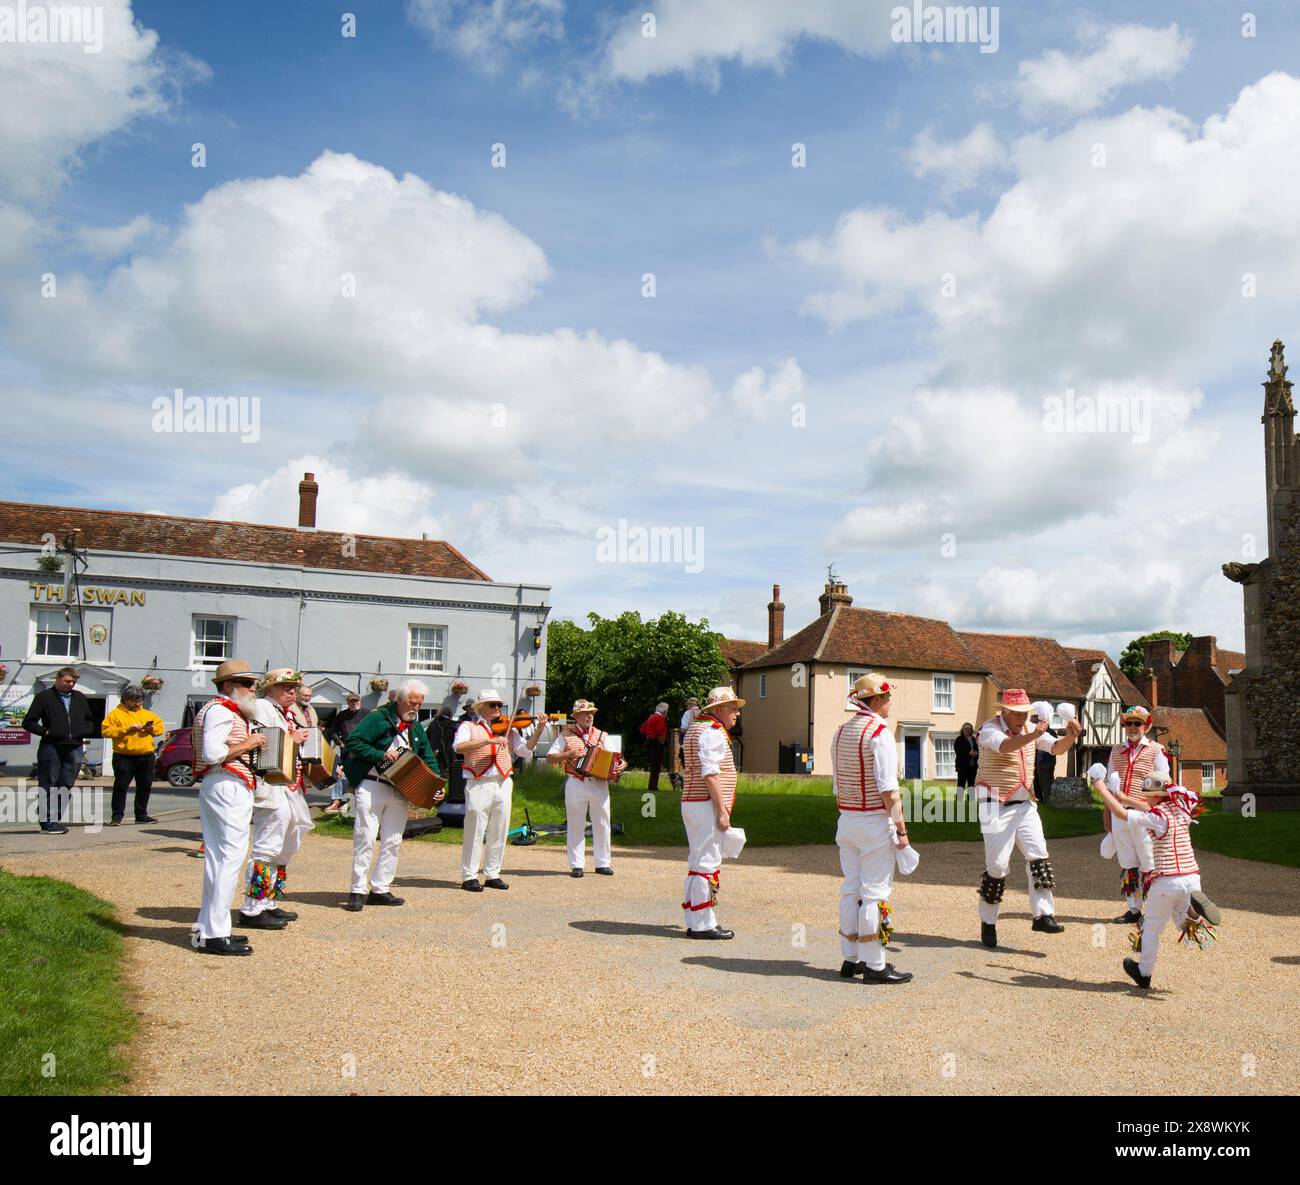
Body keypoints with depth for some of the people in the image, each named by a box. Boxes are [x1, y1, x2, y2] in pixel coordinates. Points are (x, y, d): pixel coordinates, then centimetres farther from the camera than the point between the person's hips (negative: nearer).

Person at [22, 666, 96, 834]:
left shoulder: (80, 698, 16)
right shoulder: (44, 697, 1)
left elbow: (90, 721, 27)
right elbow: (28, 722, 1)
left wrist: (84, 732, 9)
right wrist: (45, 731, -9)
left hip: (74, 748, 4)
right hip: (51, 748, -4)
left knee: (67, 786, 4)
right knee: (48, 787, 0)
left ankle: (56, 819, 13)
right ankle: (47, 823, 3)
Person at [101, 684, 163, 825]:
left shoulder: (147, 714, 16)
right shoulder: (116, 714, 0)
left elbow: (160, 726, 19)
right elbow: (106, 730, -10)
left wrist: (152, 728, -4)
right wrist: (127, 729, -17)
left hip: (146, 756, 5)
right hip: (124, 757, -5)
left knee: (145, 786, 9)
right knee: (121, 785, -4)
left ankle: (141, 814, 19)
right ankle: (117, 816, 2)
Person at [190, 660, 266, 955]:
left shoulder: (227, 711, 21)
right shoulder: (221, 711, -12)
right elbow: (212, 753, -24)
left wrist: (249, 745, 10)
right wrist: (247, 744, -15)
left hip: (215, 788, 11)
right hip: (228, 788, -11)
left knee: (217, 858, 14)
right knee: (230, 857, -9)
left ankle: (208, 929, 21)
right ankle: (215, 934, -8)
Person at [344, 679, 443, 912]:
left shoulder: (416, 728, 16)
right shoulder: (378, 718, -4)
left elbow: (428, 758, 17)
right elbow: (353, 742, -11)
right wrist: (381, 755, -19)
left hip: (400, 792, 6)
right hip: (372, 787, -6)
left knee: (393, 842, 5)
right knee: (365, 838, -7)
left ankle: (380, 890, 13)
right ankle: (358, 891, -1)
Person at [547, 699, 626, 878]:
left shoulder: (601, 736, 13)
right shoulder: (566, 735, 5)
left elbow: (611, 758, 12)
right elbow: (550, 758, 2)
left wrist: (619, 766, -9)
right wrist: (569, 754, -12)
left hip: (599, 784, 2)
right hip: (576, 784, -2)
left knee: (602, 823, 4)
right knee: (576, 825, 2)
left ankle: (602, 863, 13)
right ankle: (576, 865, 9)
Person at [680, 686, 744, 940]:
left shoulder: (696, 728, 19)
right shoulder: (712, 732, -13)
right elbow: (710, 774, -20)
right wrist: (722, 811, -20)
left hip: (692, 803, 11)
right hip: (707, 805, -11)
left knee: (698, 863, 14)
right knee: (708, 864, -6)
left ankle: (694, 922, 19)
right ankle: (703, 924, -3)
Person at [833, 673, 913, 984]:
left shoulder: (840, 732, 10)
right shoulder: (879, 732, -14)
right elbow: (888, 789, -18)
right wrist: (901, 828, -14)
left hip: (846, 819, 8)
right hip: (875, 821, -8)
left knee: (850, 889, 12)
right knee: (875, 892, -3)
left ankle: (850, 959, 19)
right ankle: (874, 965, 1)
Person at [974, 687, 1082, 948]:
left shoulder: (1030, 729, 7)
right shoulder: (989, 729, -14)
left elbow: (1057, 748, 2)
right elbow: (1005, 746, -35)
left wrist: (1071, 736, -20)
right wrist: (1032, 735, -52)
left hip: (1025, 804, 6)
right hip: (996, 806, -6)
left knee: (1038, 855, -7)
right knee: (997, 864, -3)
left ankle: (1042, 915, -5)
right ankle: (987, 922, 11)